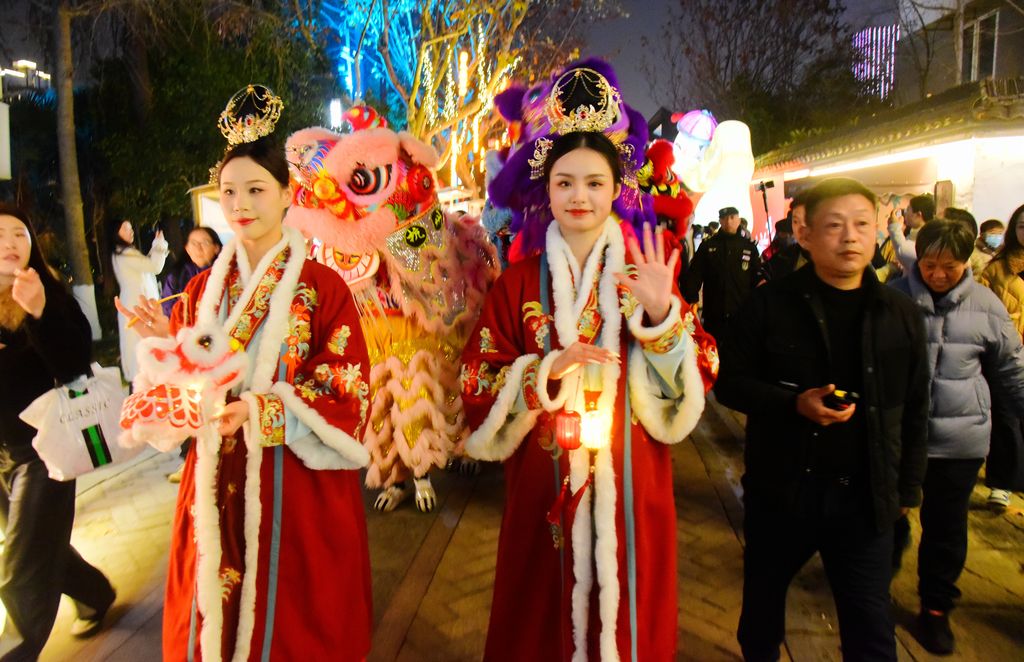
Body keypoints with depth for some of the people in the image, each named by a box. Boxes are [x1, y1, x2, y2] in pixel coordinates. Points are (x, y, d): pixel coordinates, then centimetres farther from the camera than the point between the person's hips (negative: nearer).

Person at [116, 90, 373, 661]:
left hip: (298, 486, -4)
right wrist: (166, 346, -11)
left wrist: (264, 407, -22)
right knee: (217, 614, 16)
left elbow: (349, 390, -12)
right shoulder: (205, 288, 7)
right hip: (217, 481, 4)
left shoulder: (322, 287, -7)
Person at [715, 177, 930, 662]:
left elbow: (914, 411, 9)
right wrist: (795, 403, -21)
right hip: (780, 491, -1)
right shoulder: (769, 305, -8)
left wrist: (908, 486, 10)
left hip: (864, 499, 1)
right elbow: (729, 382, -5)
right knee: (762, 600, 20)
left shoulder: (902, 315, 1)